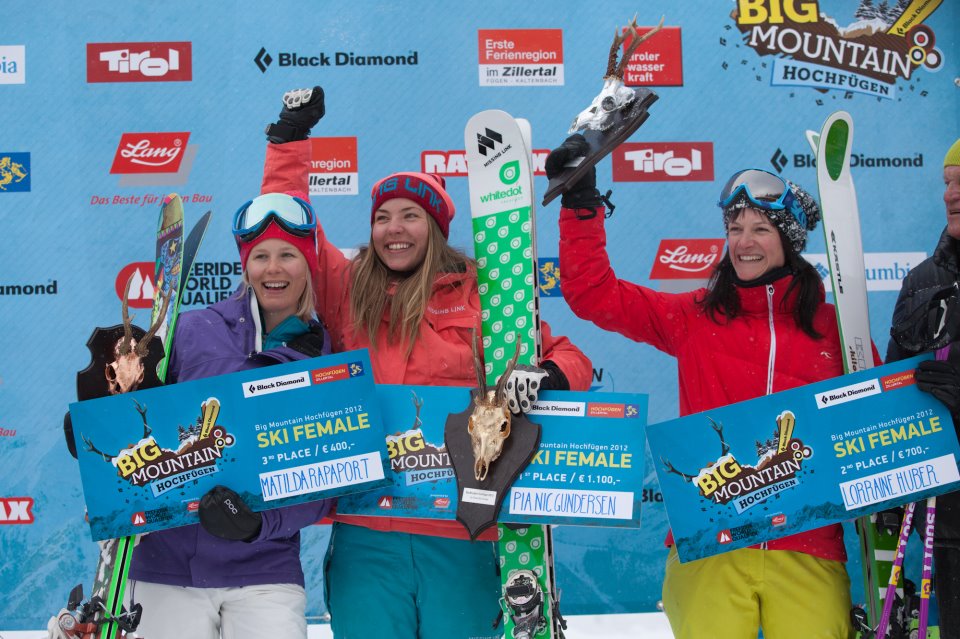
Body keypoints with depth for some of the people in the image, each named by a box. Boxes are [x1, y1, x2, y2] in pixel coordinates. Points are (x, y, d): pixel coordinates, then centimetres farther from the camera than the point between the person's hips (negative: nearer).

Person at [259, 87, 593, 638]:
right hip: (366, 532, 2)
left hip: (461, 531, -1)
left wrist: (547, 377, -15)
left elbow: (571, 358, 6)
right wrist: (290, 140, 12)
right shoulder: (347, 288, 9)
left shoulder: (480, 297, 3)